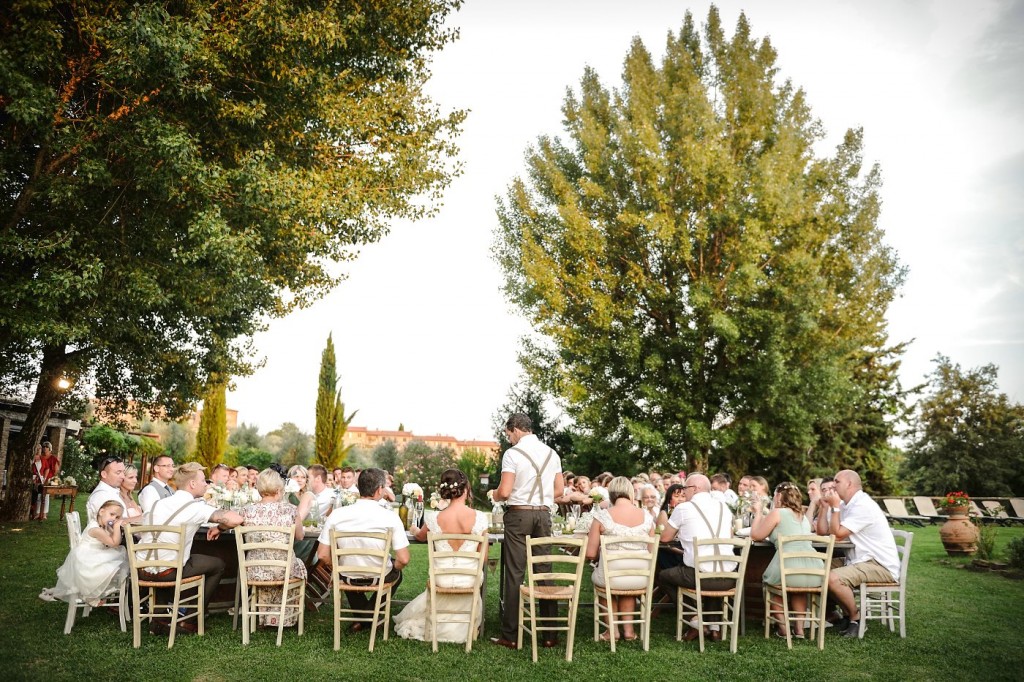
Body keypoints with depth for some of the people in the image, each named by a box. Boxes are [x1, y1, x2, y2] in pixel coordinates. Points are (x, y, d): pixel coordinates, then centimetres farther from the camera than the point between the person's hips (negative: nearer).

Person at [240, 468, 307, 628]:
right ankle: (285, 618, 41)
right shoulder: (290, 509, -10)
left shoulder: (247, 510, -6)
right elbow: (300, 537, 6)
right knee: (299, 565, 31)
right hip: (283, 570, -2)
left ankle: (265, 616, 47)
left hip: (254, 571, 2)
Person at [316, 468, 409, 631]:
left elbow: (322, 556, -10)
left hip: (348, 578, 2)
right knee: (397, 573, 34)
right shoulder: (390, 517, -19)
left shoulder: (337, 514, -13)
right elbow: (403, 559, -19)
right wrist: (394, 568, 4)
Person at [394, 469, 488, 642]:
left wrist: (414, 529, 37)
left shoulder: (434, 519, -13)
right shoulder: (480, 517, -15)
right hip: (470, 581, 0)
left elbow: (420, 537, 12)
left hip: (443, 580, 0)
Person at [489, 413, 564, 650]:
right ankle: (550, 634, 14)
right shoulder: (551, 453, 8)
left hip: (518, 514, -5)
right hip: (544, 514, 5)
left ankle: (510, 636, 5)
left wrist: (495, 496, 6)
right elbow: (559, 488, 10)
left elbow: (504, 492, -14)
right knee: (544, 570, 10)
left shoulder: (512, 453, -9)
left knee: (514, 573, 1)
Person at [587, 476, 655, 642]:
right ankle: (628, 628, 33)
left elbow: (590, 554, -9)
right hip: (640, 581, 3)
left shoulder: (602, 516, -11)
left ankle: (612, 628, 28)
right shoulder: (647, 516, -3)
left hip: (610, 579, -3)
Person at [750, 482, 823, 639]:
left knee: (769, 579, 27)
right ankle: (799, 627, 26)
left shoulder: (777, 513, 2)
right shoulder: (802, 515, 24)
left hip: (789, 571, -6)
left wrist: (757, 512, 19)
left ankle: (783, 627, 20)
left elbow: (755, 535, 7)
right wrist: (761, 514, 36)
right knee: (799, 587, 39)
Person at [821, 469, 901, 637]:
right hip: (863, 561, 10)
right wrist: (825, 506, 1)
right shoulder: (846, 504, 12)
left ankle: (856, 618, -3)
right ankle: (848, 615, 17)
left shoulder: (863, 506, -19)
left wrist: (835, 507, -14)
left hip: (882, 566, -10)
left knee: (833, 578, -27)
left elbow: (837, 535, -21)